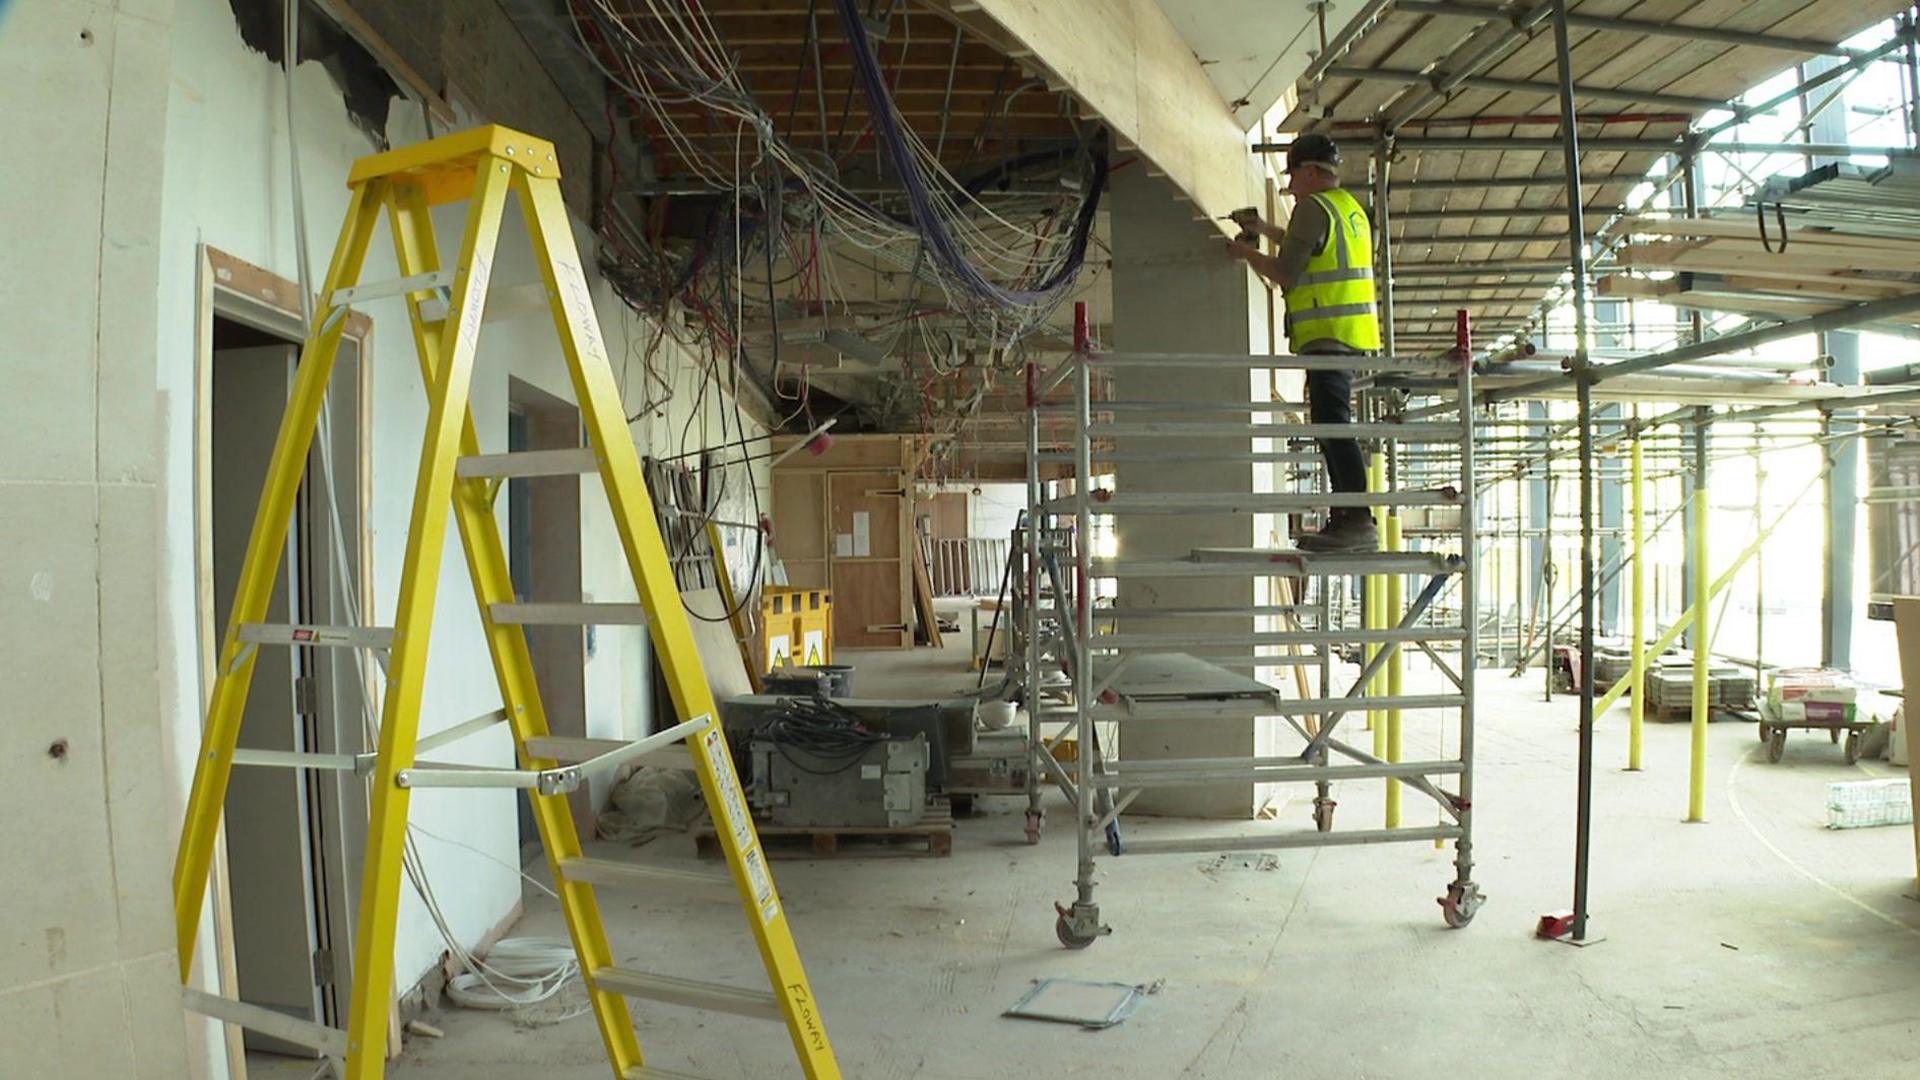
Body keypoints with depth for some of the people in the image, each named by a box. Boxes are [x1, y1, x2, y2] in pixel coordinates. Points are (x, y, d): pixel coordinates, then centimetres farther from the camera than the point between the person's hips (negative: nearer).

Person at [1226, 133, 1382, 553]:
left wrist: (1246, 253, 4)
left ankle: (1360, 522, -20)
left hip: (1328, 333, -10)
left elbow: (1286, 275, -12)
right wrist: (1265, 229, 36)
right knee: (1331, 425, 13)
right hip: (1349, 331, 10)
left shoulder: (1313, 207, -9)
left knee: (1332, 424, -14)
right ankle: (1344, 519, 16)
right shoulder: (1348, 207, 21)